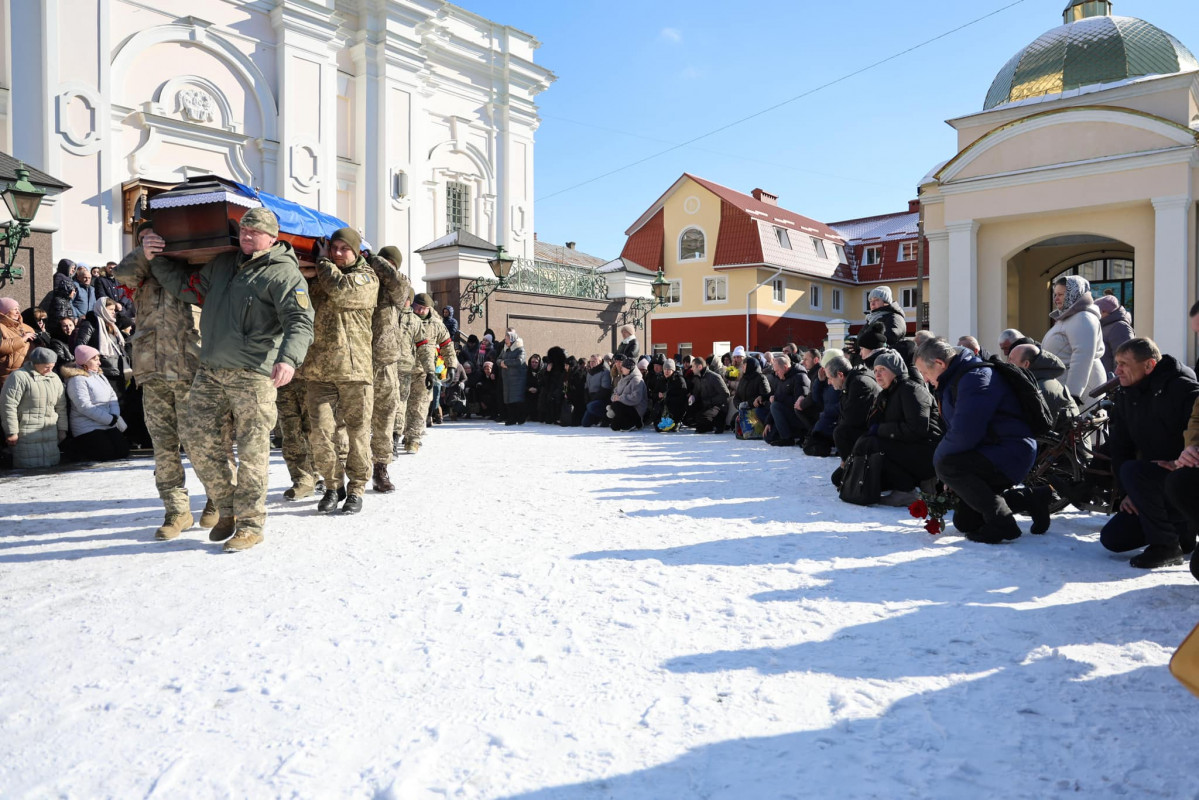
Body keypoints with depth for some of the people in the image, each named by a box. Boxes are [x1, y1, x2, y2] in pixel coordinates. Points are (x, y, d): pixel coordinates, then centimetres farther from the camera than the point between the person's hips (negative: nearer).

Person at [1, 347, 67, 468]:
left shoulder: (54, 378, 16)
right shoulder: (19, 377, -7)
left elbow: (61, 407, 21)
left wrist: (62, 429, 16)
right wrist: (11, 432, -12)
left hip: (51, 432, 6)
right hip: (26, 434, -6)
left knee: (52, 465, 3)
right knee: (31, 469, -11)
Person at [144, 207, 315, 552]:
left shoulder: (283, 272, -4)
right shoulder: (223, 264, 19)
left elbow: (300, 321, -16)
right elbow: (186, 287, 33)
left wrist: (289, 358, -33)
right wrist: (156, 259, 21)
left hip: (253, 375, -7)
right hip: (210, 370, 7)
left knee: (252, 449, -4)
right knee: (198, 438, 6)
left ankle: (250, 523, 7)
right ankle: (228, 509, 21)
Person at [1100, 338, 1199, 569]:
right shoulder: (1125, 394, 6)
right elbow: (1119, 445, 7)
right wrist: (1128, 492, 0)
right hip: (1157, 487, 8)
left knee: (1133, 471, -34)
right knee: (1111, 538, 0)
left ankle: (1166, 546, -17)